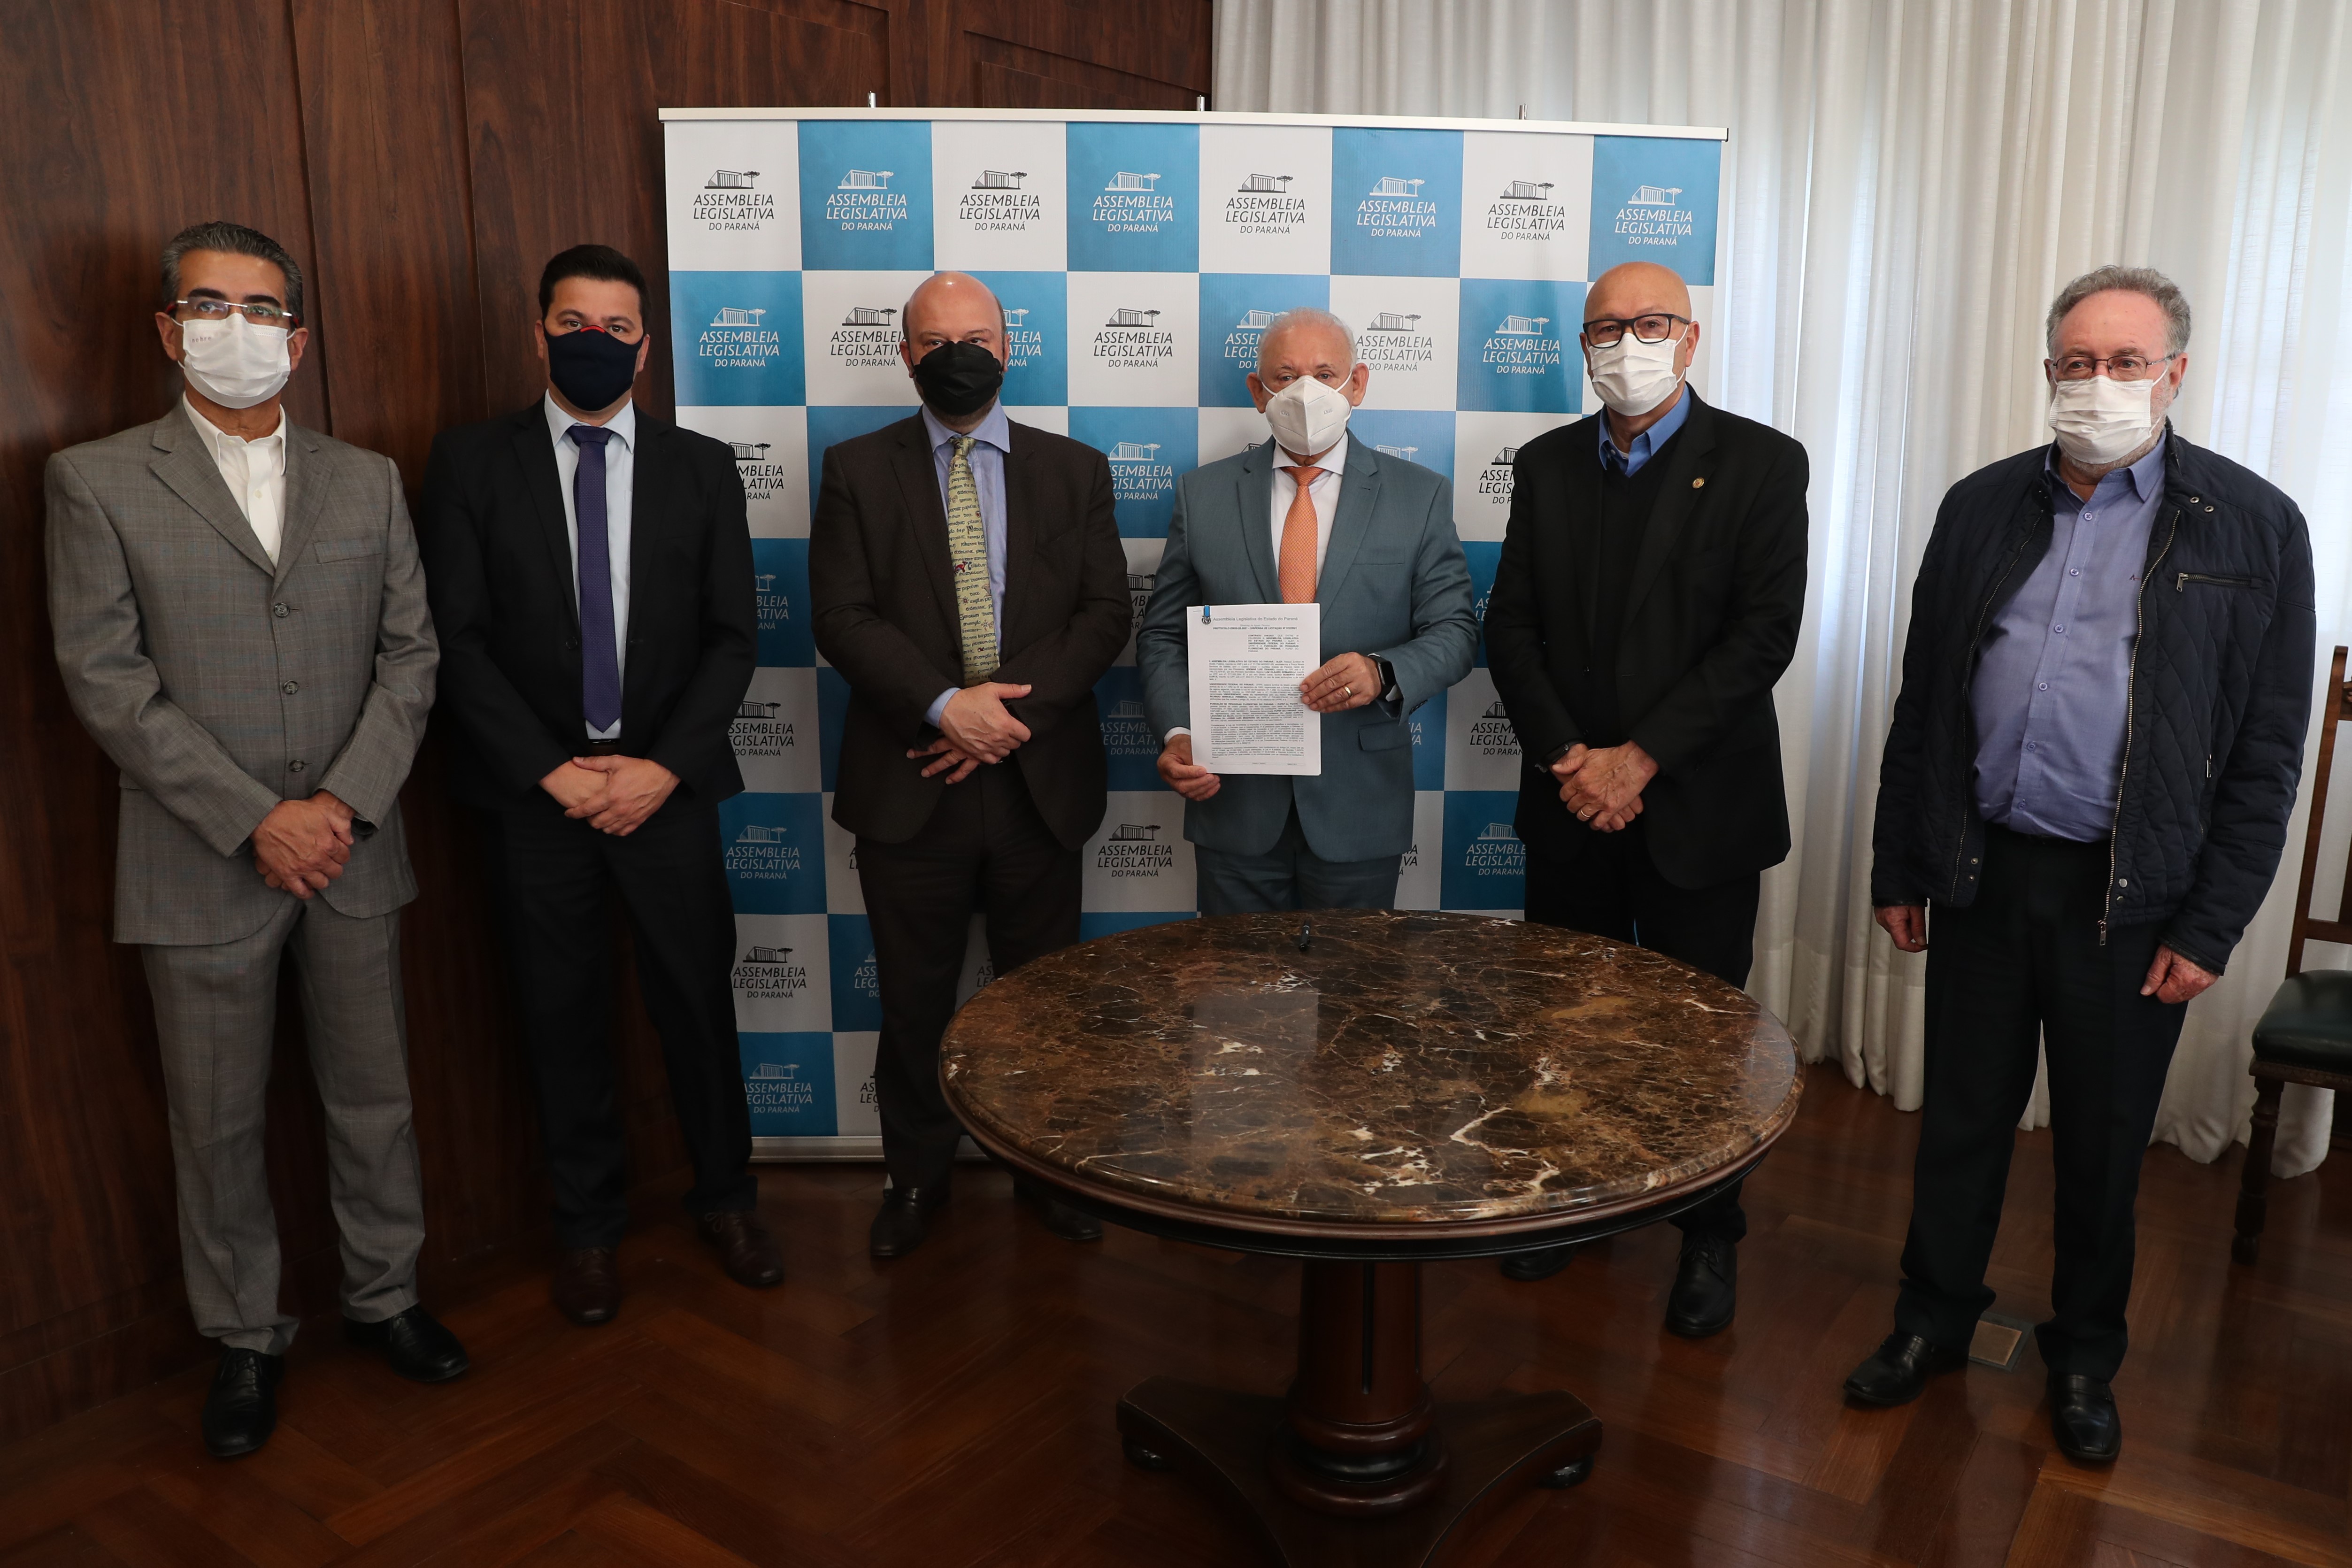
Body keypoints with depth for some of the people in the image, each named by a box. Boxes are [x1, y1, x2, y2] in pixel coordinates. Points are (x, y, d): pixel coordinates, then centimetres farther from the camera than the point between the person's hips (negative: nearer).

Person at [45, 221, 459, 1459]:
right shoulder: (97, 482, -1)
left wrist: (344, 804, -10)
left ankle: (384, 1297, 32)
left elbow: (411, 651, 3)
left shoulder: (368, 482, 8)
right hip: (200, 868, -2)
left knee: (372, 1099, 13)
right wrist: (254, 820, -15)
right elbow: (106, 679, -8)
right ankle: (245, 1340, 28)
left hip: (351, 850, 3)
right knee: (218, 1125, 10)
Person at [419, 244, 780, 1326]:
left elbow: (734, 637, 1)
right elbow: (458, 638, -3)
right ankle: (588, 1225, 26)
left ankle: (725, 1199, 27)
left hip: (666, 784, 1)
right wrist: (550, 772, -11)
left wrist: (663, 768, -10)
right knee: (563, 1016, 9)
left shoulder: (702, 467, 5)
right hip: (532, 791, 0)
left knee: (699, 1001, 7)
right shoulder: (472, 463, 2)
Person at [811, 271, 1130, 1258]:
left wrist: (1017, 708, -14)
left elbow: (1106, 612, -1)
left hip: (1040, 777, 1)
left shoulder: (1075, 470, 7)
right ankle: (917, 1179, 31)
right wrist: (947, 704, -19)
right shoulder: (858, 471, 4)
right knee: (915, 1001, 11)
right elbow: (842, 618, -6)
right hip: (909, 784, -1)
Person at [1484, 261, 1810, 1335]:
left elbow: (1764, 633, -12)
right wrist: (1568, 757, -10)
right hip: (1570, 801, 3)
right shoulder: (1547, 465, 8)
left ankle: (1710, 1238, 25)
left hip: (1697, 804, -3)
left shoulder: (1761, 463, -4)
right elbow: (1510, 628, 3)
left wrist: (1641, 757, -17)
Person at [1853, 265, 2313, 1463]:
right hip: (1982, 871, 2)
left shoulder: (2253, 528, -4)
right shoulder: (1980, 508, 4)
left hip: (2131, 895, -2)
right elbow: (1921, 702, 7)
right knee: (1961, 1115, 14)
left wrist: (2210, 926, -6)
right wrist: (1899, 867, 6)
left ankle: (2085, 1355, 33)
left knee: (2103, 1141, 13)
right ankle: (1934, 1316, 33)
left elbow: (2267, 753, -3)